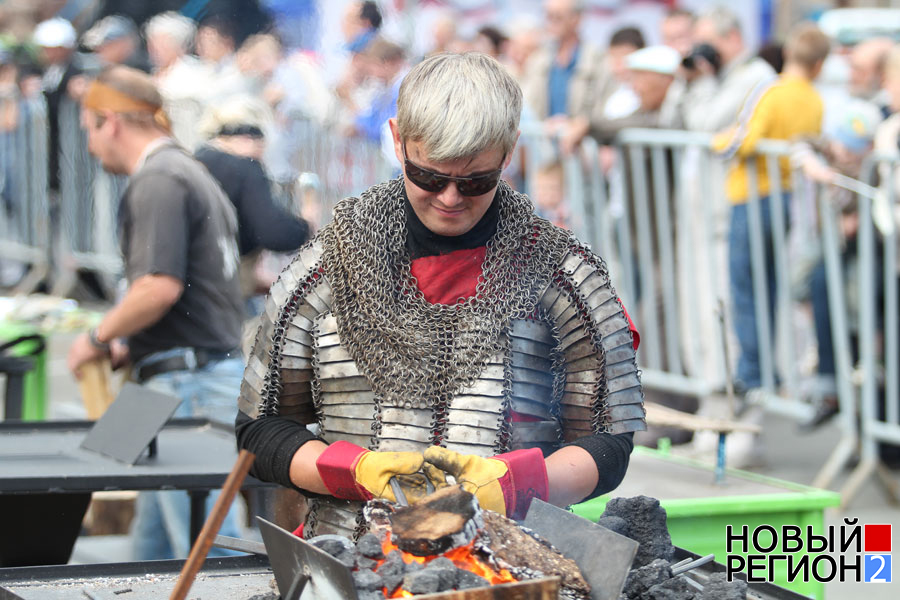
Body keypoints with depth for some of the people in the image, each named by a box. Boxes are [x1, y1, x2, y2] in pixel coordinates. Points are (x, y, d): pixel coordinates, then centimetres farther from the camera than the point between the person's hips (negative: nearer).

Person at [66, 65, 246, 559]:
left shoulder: (157, 181, -12)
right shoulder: (188, 172, 19)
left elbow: (159, 288, -23)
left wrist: (97, 339, -8)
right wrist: (130, 348, 21)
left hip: (187, 385, -11)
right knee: (153, 544, 16)